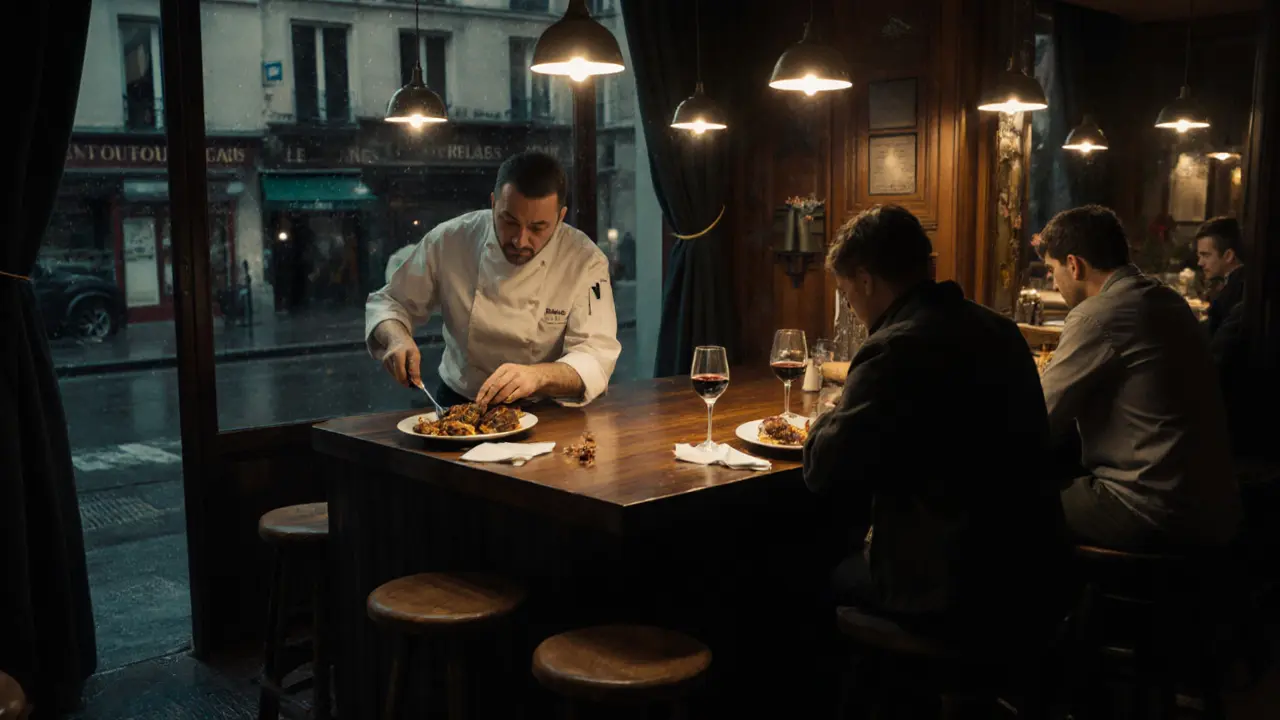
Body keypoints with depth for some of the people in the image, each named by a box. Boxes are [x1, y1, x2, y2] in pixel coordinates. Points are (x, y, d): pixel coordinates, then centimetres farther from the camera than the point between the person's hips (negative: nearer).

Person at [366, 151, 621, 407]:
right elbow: (389, 302, 4)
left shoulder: (585, 261, -13)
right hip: (457, 402, 1)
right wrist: (397, 338, -19)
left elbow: (597, 358, -19)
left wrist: (538, 375, -39)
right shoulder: (449, 240, -8)